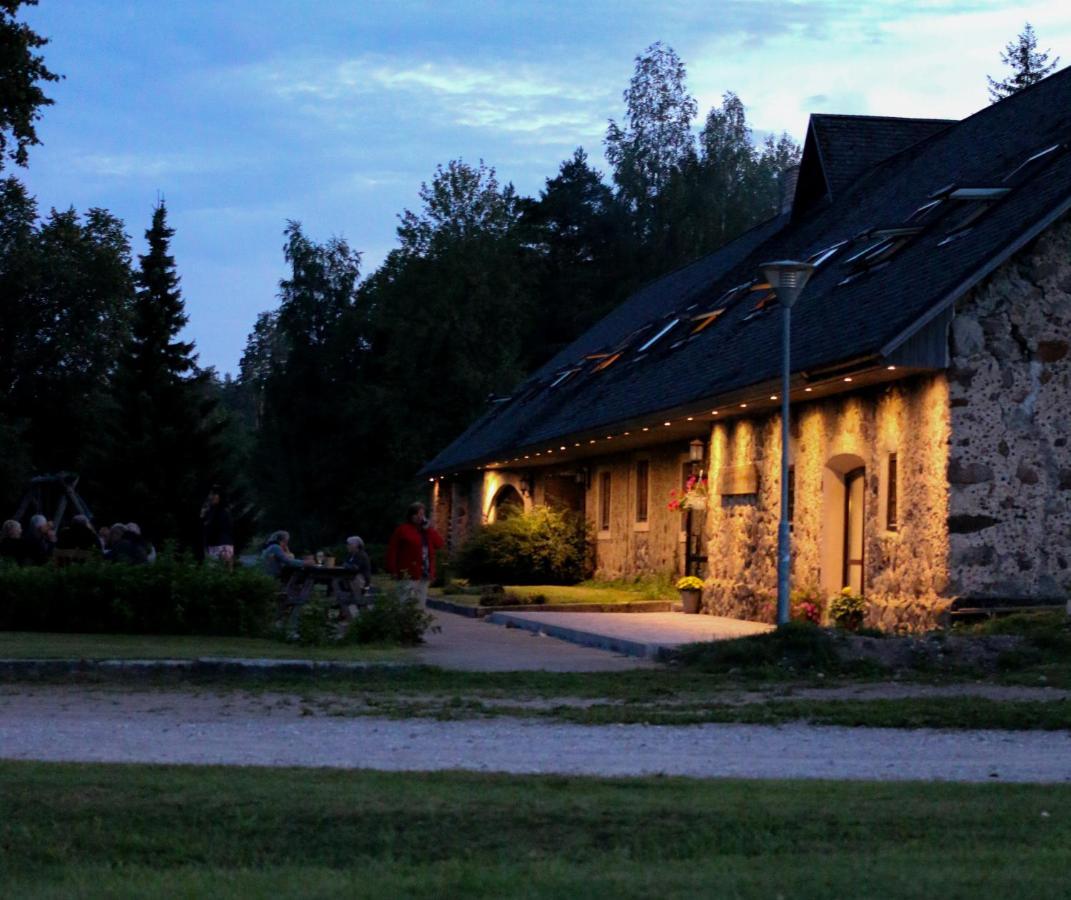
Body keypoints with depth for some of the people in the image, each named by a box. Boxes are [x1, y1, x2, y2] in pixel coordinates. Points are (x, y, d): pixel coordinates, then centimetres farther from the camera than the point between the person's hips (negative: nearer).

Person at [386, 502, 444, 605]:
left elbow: (440, 544, 5)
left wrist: (429, 529, -3)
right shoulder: (403, 530, -1)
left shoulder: (428, 531, 18)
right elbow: (392, 550, -5)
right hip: (409, 574, -6)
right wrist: (393, 570, -10)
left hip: (425, 574, 6)